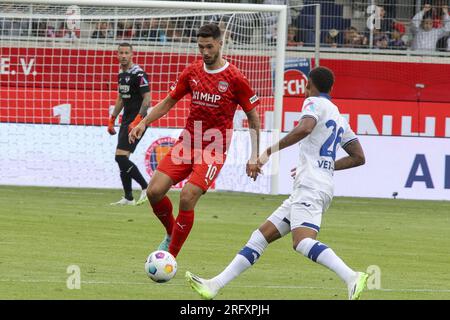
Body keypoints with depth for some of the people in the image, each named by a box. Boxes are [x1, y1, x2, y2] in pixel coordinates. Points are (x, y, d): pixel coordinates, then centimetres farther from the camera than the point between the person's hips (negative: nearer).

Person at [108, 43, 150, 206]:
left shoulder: (138, 74, -13)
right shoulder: (121, 74, 15)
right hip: (126, 120, 9)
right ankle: (128, 198, 11)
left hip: (137, 120, -9)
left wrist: (137, 121, -25)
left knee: (121, 157, -16)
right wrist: (112, 120, 23)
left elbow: (147, 99, -18)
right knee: (122, 159, 6)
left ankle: (146, 188, -8)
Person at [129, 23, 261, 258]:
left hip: (214, 148, -5)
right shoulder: (192, 72, 6)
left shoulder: (235, 78, -7)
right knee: (154, 191, -8)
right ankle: (171, 234, 21)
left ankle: (171, 258, -7)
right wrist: (144, 123, 4)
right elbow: (169, 102, 17)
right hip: (187, 141, 5)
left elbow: (253, 117, 0)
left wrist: (254, 157, -4)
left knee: (187, 197, -20)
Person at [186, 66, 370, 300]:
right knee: (261, 236, 9)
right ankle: (214, 286, 8)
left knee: (302, 241, -29)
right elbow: (359, 157, 26)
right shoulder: (340, 118, 25)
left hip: (310, 186, -9)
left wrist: (270, 151, -17)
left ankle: (352, 279, -42)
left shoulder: (314, 102, 0)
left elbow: (305, 128, -22)